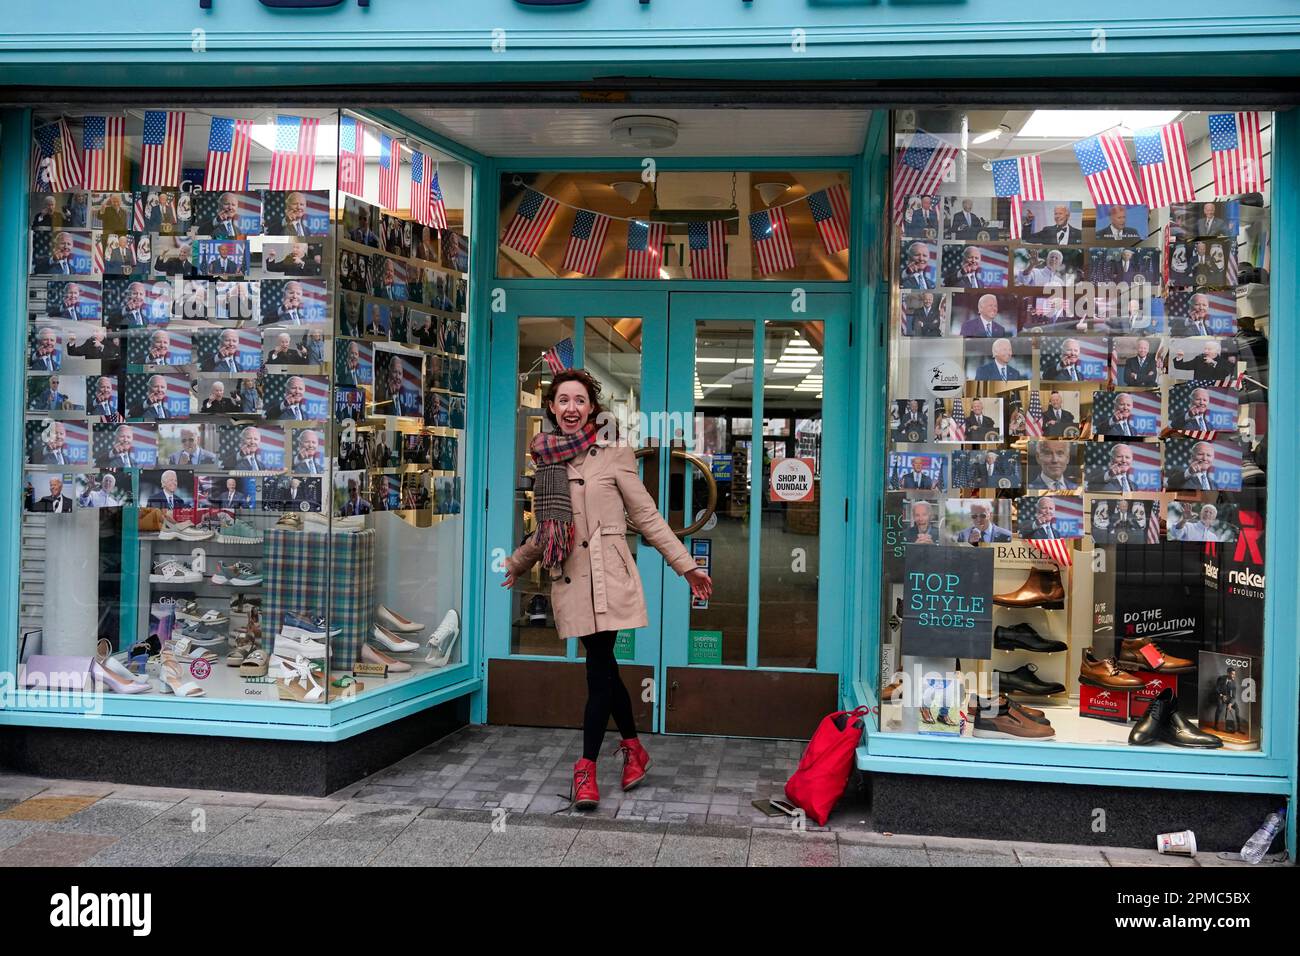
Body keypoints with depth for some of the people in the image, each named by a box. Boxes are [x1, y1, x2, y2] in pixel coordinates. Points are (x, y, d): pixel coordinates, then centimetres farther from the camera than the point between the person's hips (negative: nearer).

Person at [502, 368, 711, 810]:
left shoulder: (614, 455, -2)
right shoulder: (547, 459, 11)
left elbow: (648, 516, 0)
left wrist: (687, 566, -3)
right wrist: (517, 564, 35)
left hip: (607, 576, -4)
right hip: (569, 578, 4)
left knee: (600, 669, -5)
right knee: (604, 668, 10)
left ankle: (587, 767, 5)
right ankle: (634, 748, 28)